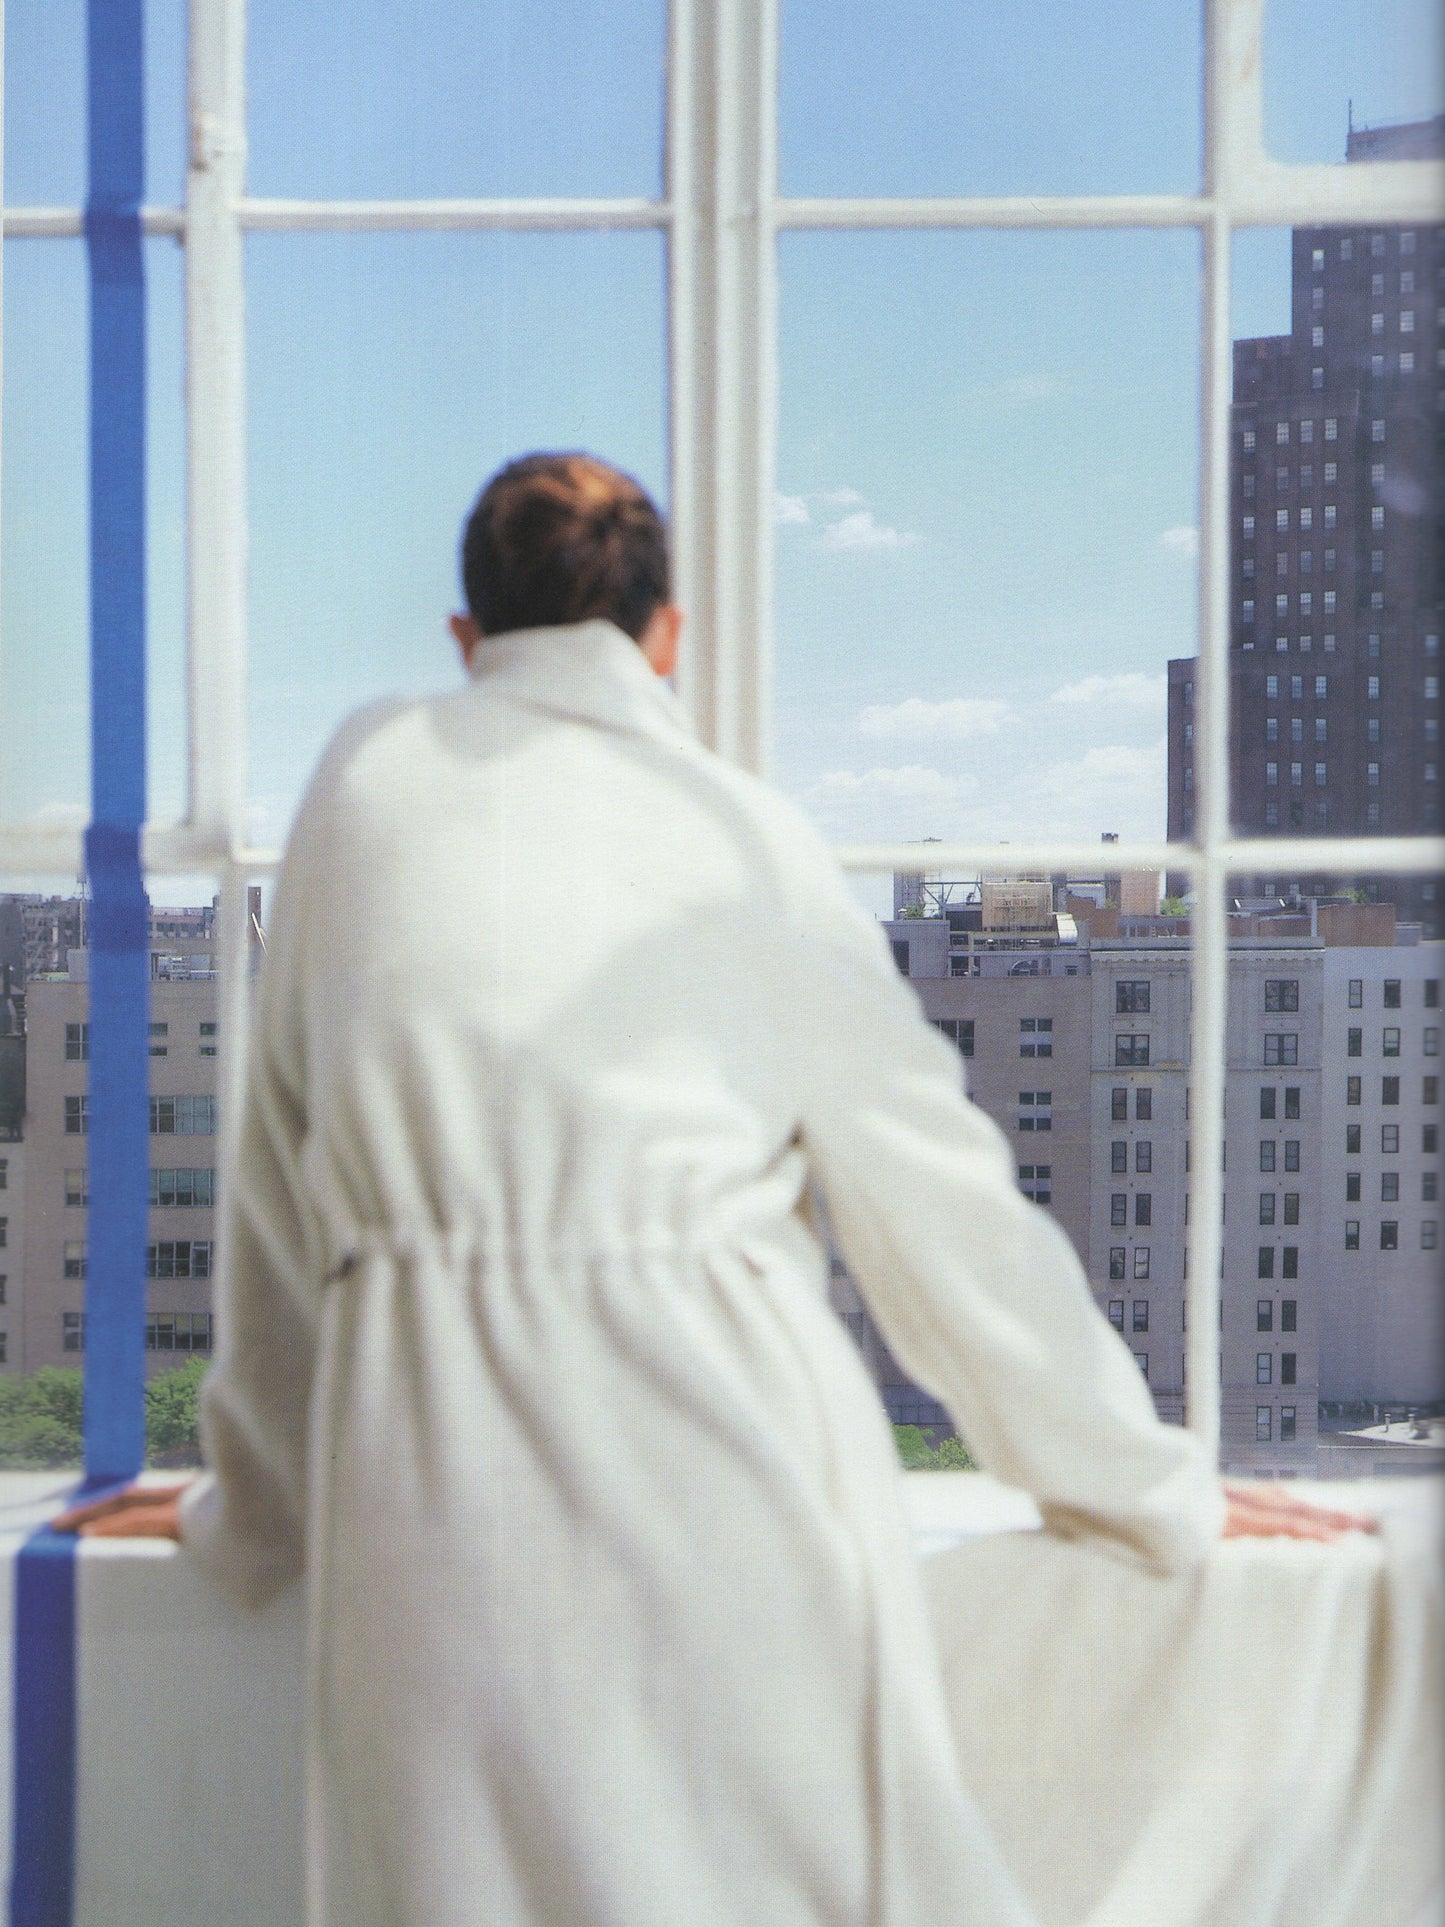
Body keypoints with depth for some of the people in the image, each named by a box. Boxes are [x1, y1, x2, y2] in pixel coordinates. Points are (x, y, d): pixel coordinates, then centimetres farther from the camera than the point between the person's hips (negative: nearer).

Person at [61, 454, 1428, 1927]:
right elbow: (939, 1200, 11)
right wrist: (1150, 1493, 21)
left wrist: (253, 1499, 28)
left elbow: (285, 1178, 17)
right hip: (723, 1460, -1)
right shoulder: (744, 833, 9)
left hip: (431, 1473, 1)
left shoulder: (367, 782, 13)